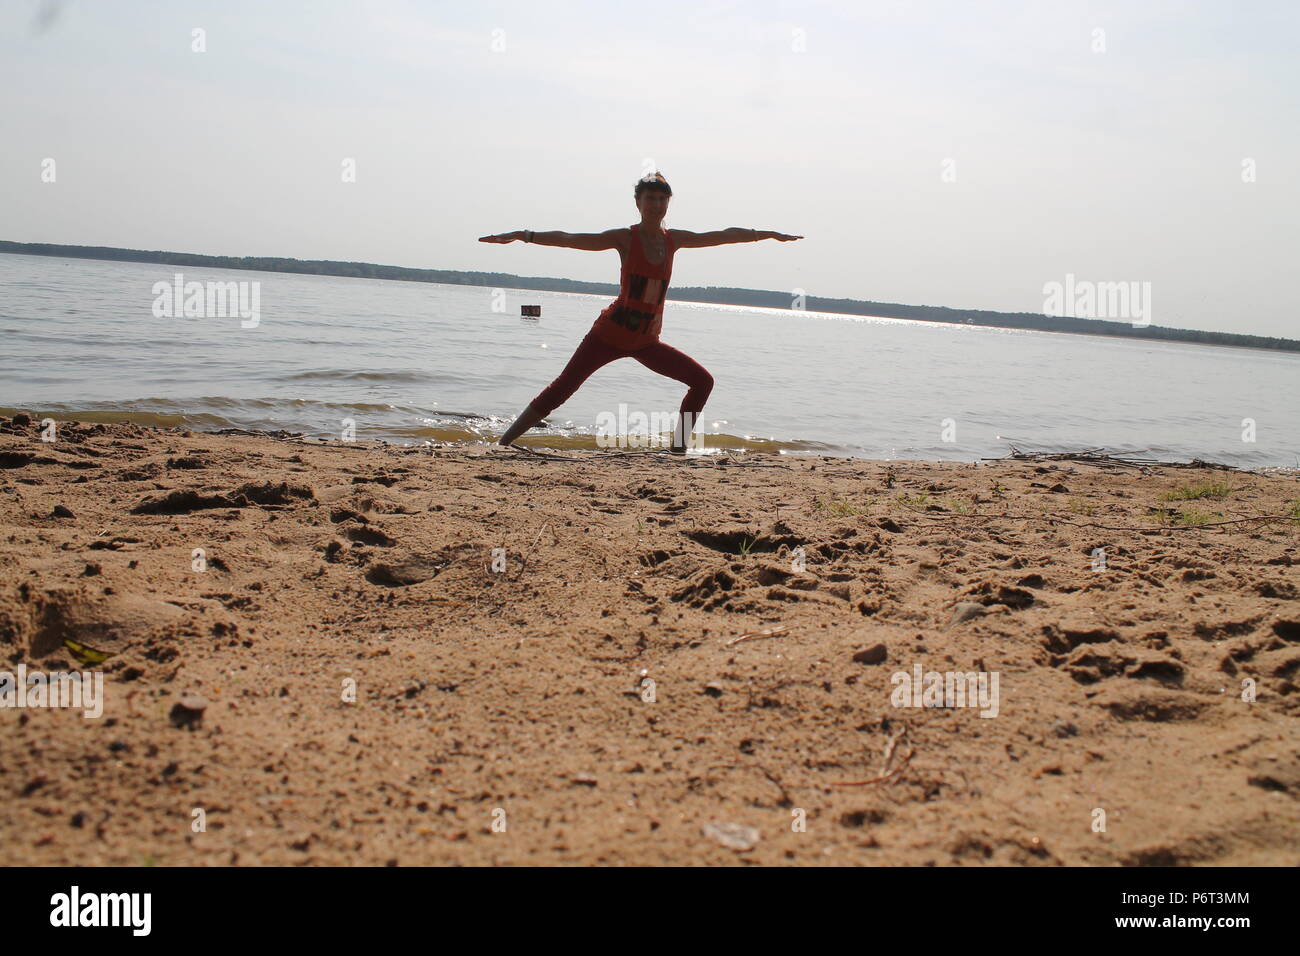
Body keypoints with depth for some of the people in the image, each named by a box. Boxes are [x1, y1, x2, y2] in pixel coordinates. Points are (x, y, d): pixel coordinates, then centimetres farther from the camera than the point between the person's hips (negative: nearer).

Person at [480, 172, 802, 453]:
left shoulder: (674, 239, 5)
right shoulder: (625, 238, -8)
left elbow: (723, 235, 17)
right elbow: (570, 239, -15)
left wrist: (771, 234, 26)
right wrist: (522, 235, -25)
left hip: (646, 341, 5)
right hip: (610, 334, -5)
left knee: (702, 381, 0)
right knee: (562, 389, -9)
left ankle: (678, 449, 7)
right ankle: (502, 443, 0)